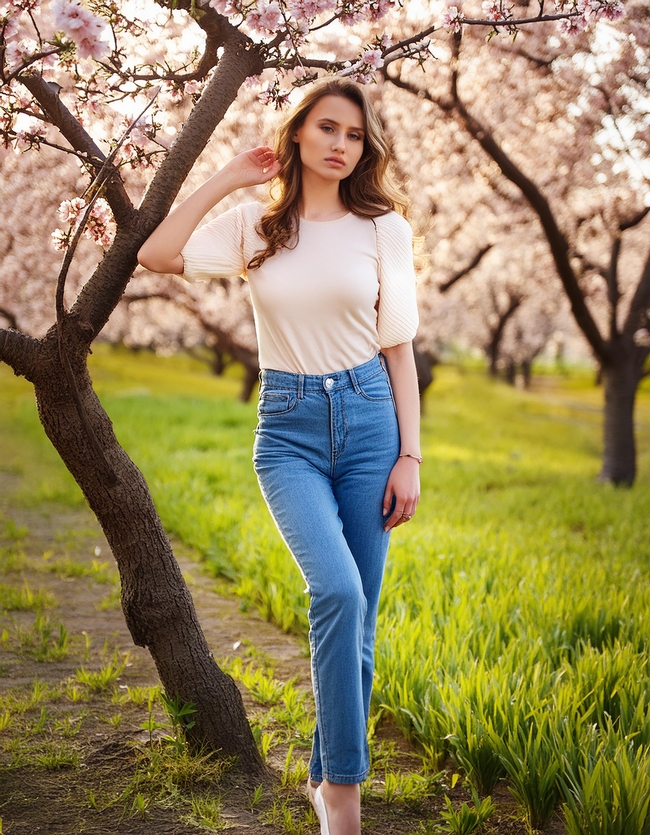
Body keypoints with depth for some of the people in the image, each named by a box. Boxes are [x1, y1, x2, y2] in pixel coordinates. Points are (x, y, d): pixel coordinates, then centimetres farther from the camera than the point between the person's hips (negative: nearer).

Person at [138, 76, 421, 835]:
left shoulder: (383, 227, 5)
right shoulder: (255, 224, 5)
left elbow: (399, 347, 5)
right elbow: (157, 255, -9)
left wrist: (409, 456, -1)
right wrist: (228, 178, -2)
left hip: (367, 418, 1)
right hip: (288, 430, -1)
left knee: (357, 616, 3)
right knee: (336, 589, -23)